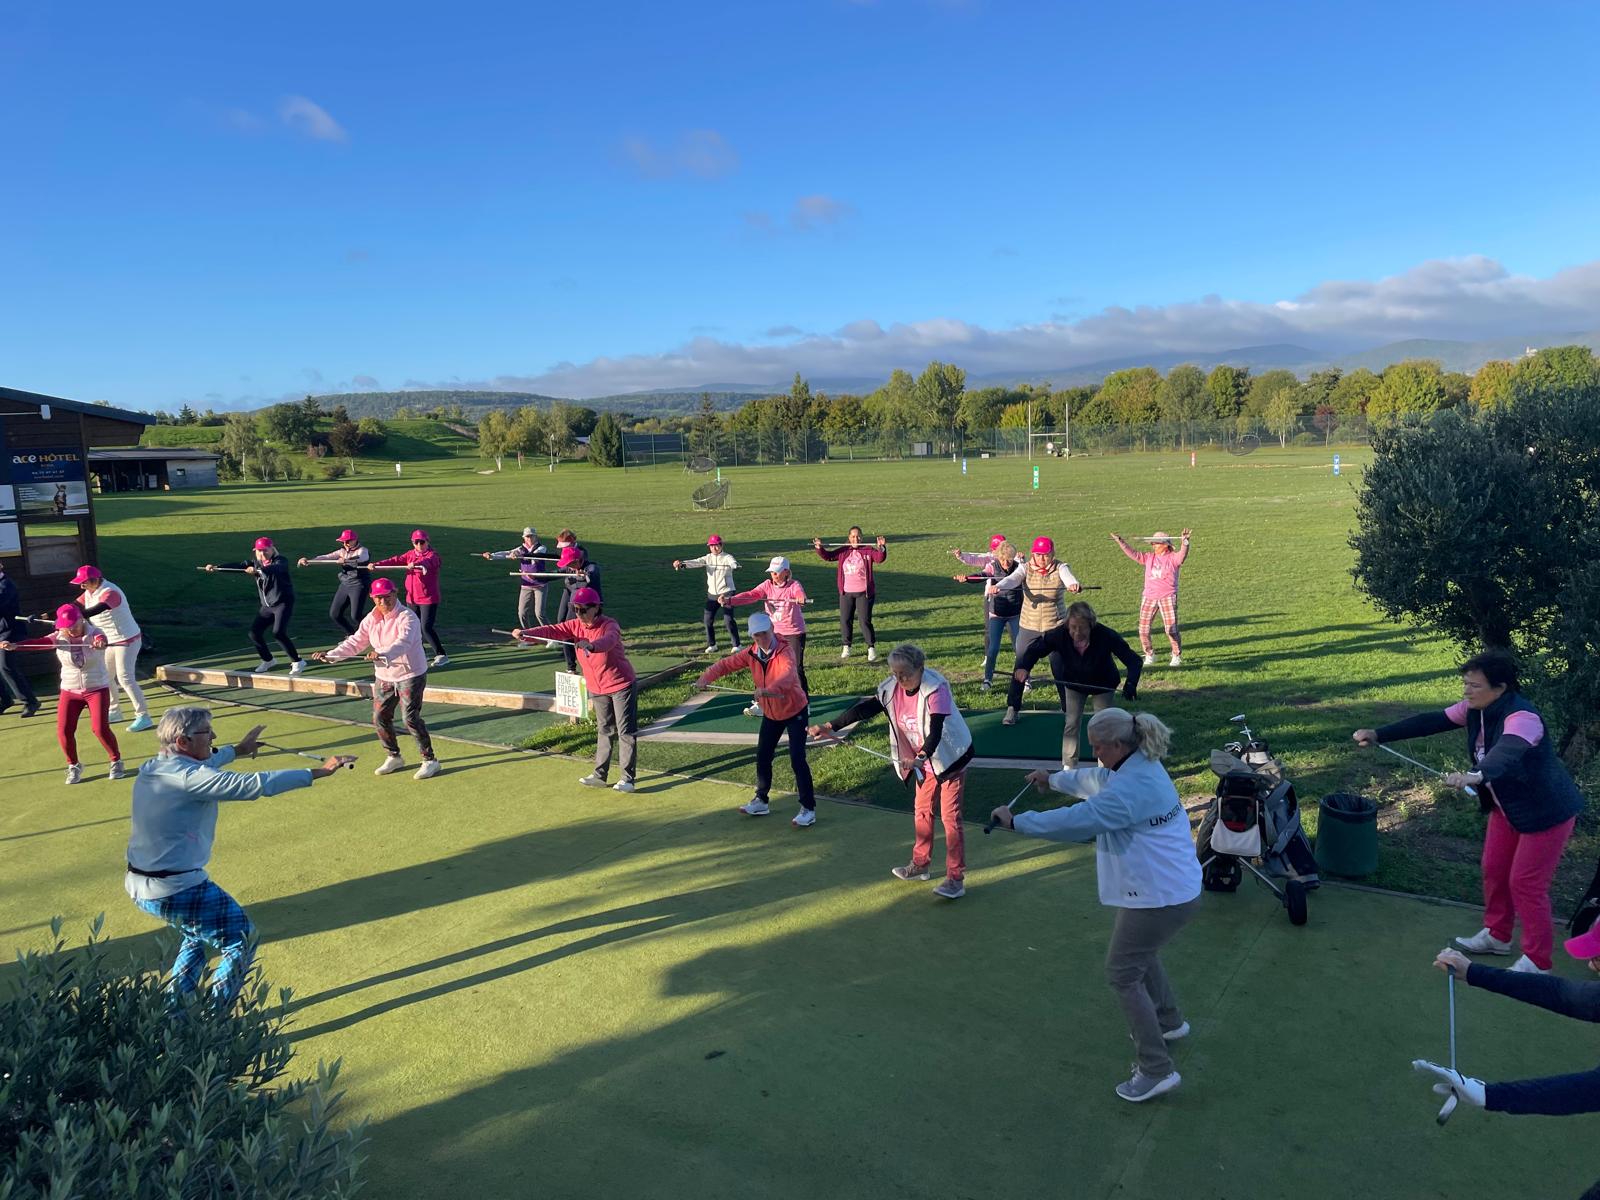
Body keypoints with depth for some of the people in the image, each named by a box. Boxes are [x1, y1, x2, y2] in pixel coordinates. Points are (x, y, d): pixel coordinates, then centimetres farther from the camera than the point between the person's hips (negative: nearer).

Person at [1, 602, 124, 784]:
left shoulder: (93, 634, -13)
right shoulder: (59, 637, -5)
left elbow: (100, 638, -37)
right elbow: (40, 642, -22)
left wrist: (100, 642, -64)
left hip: (97, 689, -3)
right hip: (69, 691, 3)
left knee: (100, 729, -13)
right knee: (64, 731, -4)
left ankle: (116, 761, 10)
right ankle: (73, 766, 19)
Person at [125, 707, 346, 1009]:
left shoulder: (150, 770, 6)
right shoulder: (189, 778, -21)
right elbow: (254, 785, -28)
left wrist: (235, 750, 39)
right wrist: (316, 772, -24)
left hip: (139, 886, 10)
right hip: (177, 890, -10)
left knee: (198, 934, 31)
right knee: (241, 943, 5)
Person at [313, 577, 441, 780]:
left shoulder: (407, 617, -19)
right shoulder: (371, 619, 3)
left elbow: (403, 643, -36)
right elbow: (355, 642, 5)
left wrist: (383, 654, -54)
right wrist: (331, 655, -9)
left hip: (411, 674, -7)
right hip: (384, 677, 7)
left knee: (411, 718, -12)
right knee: (380, 717, 8)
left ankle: (430, 760, 1)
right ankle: (394, 757, 28)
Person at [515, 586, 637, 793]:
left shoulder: (610, 625, -20)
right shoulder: (576, 625, -3)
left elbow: (608, 641, -43)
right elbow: (551, 630, -16)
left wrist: (591, 645, -65)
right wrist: (526, 633, -34)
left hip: (622, 685, -6)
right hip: (596, 689, 6)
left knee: (626, 732, -2)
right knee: (604, 731, 16)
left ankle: (627, 777, 4)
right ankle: (600, 775, 23)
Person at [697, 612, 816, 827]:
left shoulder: (786, 651, -28)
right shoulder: (751, 653, -9)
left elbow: (788, 675, -47)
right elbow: (726, 664, -6)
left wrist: (769, 689, -65)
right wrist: (706, 677, -24)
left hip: (795, 712, -7)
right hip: (770, 714, 7)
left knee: (797, 759, -12)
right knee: (762, 757, 14)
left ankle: (808, 809, -2)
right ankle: (761, 801, 33)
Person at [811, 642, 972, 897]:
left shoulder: (936, 689, -30)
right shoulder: (891, 688, -11)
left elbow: (935, 731, -38)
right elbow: (865, 708, -6)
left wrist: (920, 758, -54)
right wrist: (830, 727, -12)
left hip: (951, 756, -7)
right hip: (925, 760, 7)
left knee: (950, 815, -6)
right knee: (923, 812, 18)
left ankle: (956, 880, 0)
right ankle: (919, 865, 35)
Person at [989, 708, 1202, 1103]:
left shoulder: (1130, 788, -28)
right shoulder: (1142, 765, 3)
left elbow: (1073, 821, -30)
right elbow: (1095, 779, 22)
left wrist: (1016, 821, -20)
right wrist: (1054, 779, 34)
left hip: (1158, 898, -10)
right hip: (1179, 888, 10)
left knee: (1123, 975, 2)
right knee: (1141, 952, 31)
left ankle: (1157, 1071, 7)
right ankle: (1169, 1021, 49)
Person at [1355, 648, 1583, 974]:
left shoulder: (1522, 717, -32)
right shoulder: (1474, 709, -7)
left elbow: (1506, 753, -52)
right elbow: (1431, 722, -8)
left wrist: (1476, 776, -71)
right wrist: (1378, 734, -16)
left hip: (1545, 811, -8)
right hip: (1506, 807, 8)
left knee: (1525, 883, -2)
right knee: (1493, 870, 17)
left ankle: (1537, 960, 13)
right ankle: (1496, 935, 36)